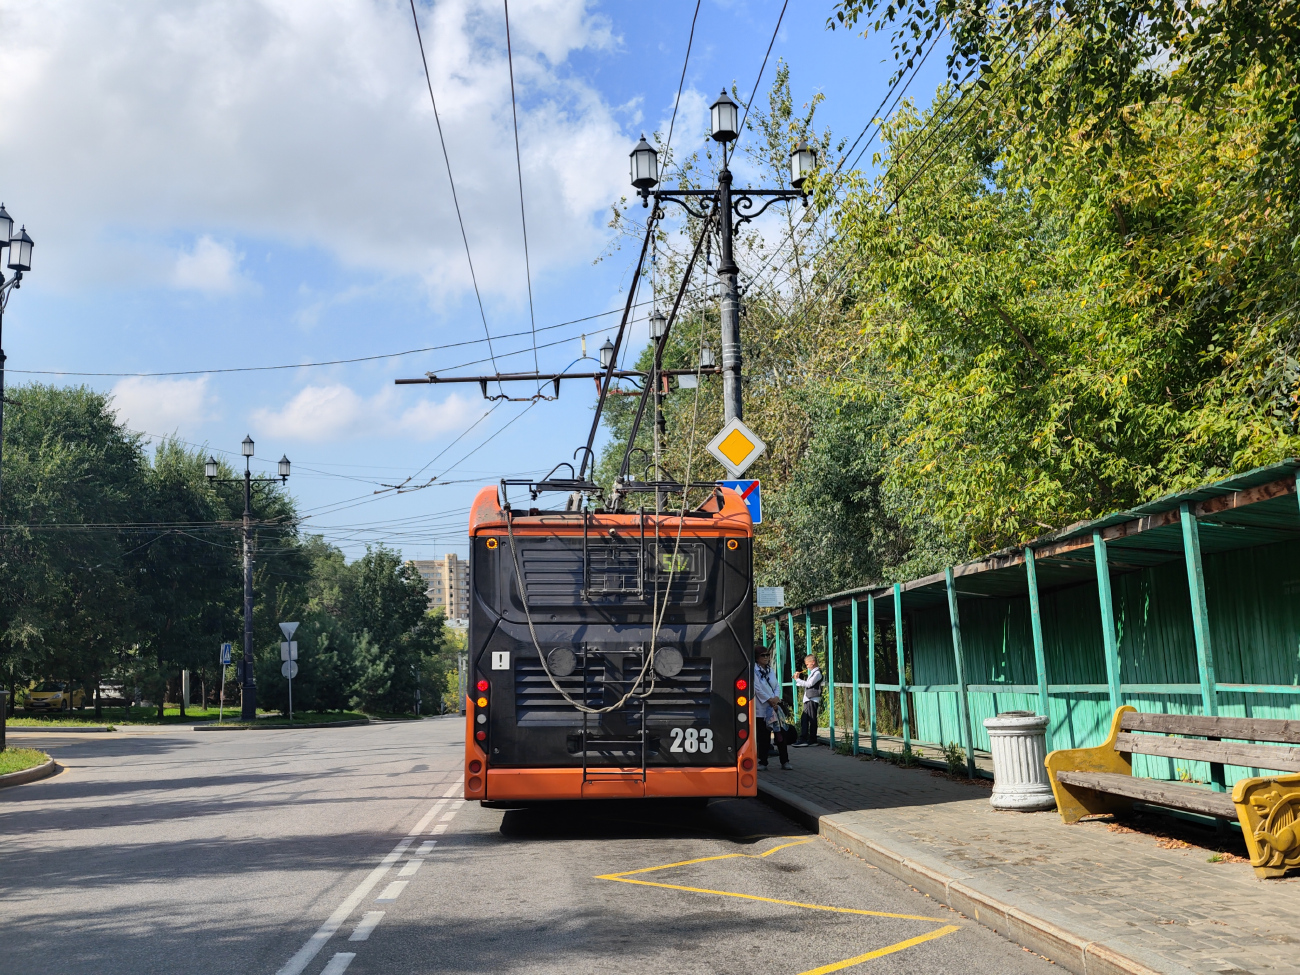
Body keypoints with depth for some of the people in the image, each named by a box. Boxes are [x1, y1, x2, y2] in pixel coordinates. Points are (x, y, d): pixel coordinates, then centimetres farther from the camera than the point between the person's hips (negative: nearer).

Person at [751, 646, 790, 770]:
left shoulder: (770, 670, 15)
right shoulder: (754, 671, -6)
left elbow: (777, 686, 12)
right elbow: (757, 688, -12)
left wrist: (776, 697, -7)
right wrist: (770, 700, -13)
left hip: (775, 706, 5)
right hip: (761, 708, -5)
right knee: (764, 738, 0)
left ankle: (785, 761, 12)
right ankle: (763, 763, 9)